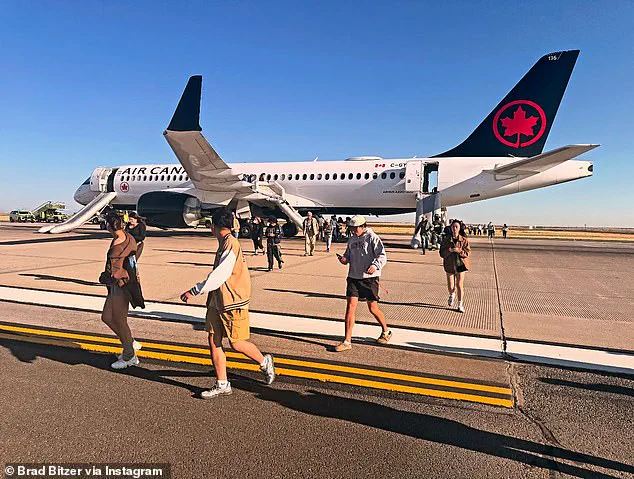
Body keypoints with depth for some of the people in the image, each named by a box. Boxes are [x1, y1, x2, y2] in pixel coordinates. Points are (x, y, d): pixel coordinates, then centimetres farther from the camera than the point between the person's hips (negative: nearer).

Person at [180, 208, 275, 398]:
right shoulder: (224, 244, 11)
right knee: (213, 341, 7)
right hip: (217, 301, 9)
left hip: (233, 303, -9)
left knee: (237, 343, 2)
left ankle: (265, 362, 28)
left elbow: (218, 277, -26)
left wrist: (194, 291, -23)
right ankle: (222, 384, 17)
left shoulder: (230, 244, -19)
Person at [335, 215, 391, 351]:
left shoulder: (372, 238, -6)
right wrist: (343, 259, 1)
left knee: (373, 308, 6)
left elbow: (382, 256, -12)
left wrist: (375, 266, -30)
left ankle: (386, 332, 34)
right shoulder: (352, 239, 13)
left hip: (370, 278, -5)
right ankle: (347, 341, 1)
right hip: (353, 277, 5)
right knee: (350, 307, -4)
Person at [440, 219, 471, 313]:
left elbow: (468, 252, -4)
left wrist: (459, 250, -21)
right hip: (449, 264, 1)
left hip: (460, 264, -1)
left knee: (460, 285, -5)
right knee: (450, 286, 4)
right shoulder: (446, 239, 1)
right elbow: (442, 252, -1)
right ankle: (452, 295, 41)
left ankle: (460, 304, 11)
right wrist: (449, 250, -20)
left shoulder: (464, 240, -1)